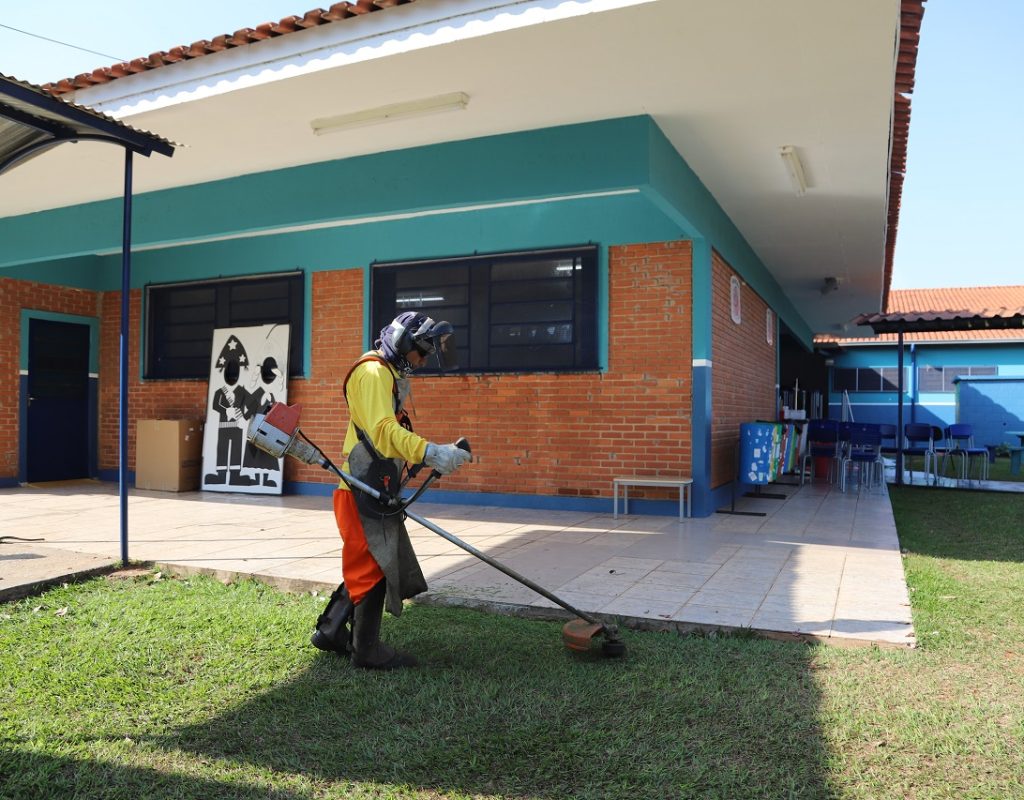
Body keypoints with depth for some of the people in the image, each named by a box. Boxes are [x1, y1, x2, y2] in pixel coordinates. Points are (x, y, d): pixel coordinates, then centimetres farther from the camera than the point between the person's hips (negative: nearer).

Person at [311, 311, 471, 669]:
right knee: (373, 567, -3)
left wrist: (424, 457, 17)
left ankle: (331, 631, 29)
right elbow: (383, 430, -29)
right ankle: (367, 650, 8)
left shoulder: (389, 376, 21)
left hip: (377, 489, 11)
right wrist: (431, 452, -41)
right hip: (365, 489, -11)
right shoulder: (373, 373, -13)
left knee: (367, 565, 17)